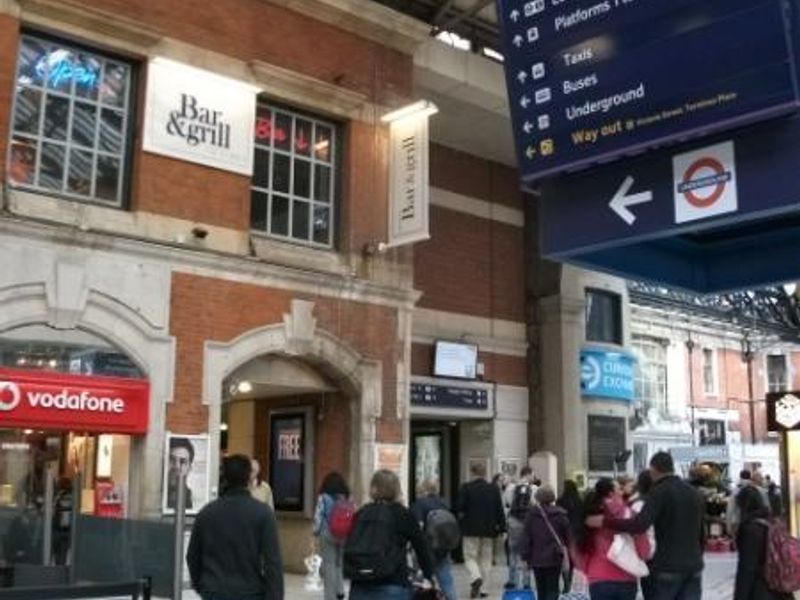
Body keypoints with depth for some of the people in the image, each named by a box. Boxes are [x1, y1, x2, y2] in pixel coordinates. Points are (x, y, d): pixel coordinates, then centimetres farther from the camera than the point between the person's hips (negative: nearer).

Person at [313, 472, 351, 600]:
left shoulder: (324, 498, -7)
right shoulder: (346, 497, 1)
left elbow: (318, 517, -8)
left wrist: (316, 531, 3)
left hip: (328, 534, -3)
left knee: (329, 565, 4)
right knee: (340, 562, 18)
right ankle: (340, 590, 11)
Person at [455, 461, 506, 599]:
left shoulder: (466, 488, -9)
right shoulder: (494, 489, 0)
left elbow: (459, 509, -10)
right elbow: (499, 510, 1)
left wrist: (460, 523, 7)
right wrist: (501, 528, 8)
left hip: (471, 529, -3)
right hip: (489, 530, 3)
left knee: (470, 557, 7)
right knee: (485, 559, 12)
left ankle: (476, 577, -20)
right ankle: (480, 589, 12)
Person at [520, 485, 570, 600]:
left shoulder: (532, 514, -2)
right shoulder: (560, 514, -4)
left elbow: (526, 537, -2)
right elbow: (568, 535, -1)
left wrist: (525, 556, 4)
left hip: (537, 558, 2)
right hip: (554, 558, -1)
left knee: (541, 590, 15)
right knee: (553, 589, 2)